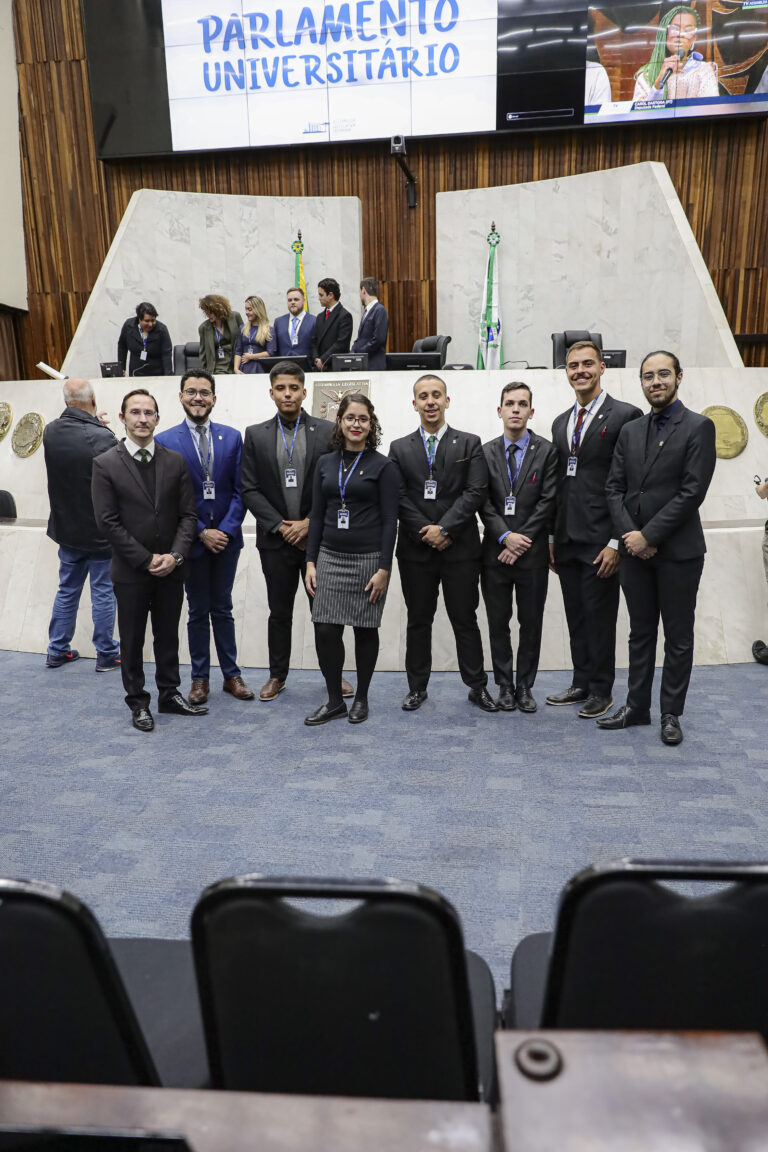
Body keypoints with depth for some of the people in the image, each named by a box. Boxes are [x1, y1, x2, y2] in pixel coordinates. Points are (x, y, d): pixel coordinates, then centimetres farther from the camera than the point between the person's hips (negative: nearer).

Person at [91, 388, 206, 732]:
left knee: (168, 636, 14)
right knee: (132, 641, 10)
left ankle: (170, 694, 30)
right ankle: (138, 702, 25)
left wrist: (175, 555, -12)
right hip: (130, 572, -2)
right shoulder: (106, 464, -7)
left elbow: (188, 514, 1)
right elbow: (108, 522, -10)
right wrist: (147, 559, -14)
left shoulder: (176, 462, 2)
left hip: (170, 569, 3)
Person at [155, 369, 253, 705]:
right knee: (198, 611, 11)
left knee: (223, 609, 13)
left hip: (226, 538, 2)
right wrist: (202, 532, -12)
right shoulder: (165, 441, -5)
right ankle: (200, 678, 22)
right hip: (191, 540, -2)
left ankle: (231, 674, 23)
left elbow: (239, 490, 0)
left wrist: (226, 529, -11)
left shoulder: (232, 437, 2)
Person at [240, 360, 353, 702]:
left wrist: (309, 523, -11)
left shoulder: (327, 432, 0)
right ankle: (277, 675, 25)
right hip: (276, 539, 1)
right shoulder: (256, 435, 4)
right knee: (279, 612, 11)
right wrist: (279, 526, -9)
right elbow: (249, 489, 0)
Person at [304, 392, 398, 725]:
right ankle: (334, 700, 14)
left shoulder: (382, 466, -3)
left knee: (365, 630, 6)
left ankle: (361, 698, 23)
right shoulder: (325, 463, 8)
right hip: (330, 557, 3)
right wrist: (311, 561, 4)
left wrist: (383, 568, -12)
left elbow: (390, 520, -6)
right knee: (325, 629, -1)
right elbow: (317, 515, 9)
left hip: (368, 559, -3)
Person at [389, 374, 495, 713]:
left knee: (465, 620, 6)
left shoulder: (470, 444, 5)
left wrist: (444, 528, -14)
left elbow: (476, 492, -5)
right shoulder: (400, 448, 8)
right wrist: (426, 533, -10)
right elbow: (399, 498, 0)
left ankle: (477, 686, 18)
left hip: (460, 549, -1)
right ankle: (417, 687, 21)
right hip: (415, 550, 2)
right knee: (418, 621, 10)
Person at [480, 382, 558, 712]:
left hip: (533, 551, -1)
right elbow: (484, 502, 0)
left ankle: (525, 686, 20)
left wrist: (521, 540, -12)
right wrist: (505, 536, -13)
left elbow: (547, 501, -5)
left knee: (531, 623, 6)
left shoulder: (546, 451, 1)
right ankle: (505, 686, 20)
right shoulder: (486, 452, 6)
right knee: (498, 623, 8)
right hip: (495, 551, 1)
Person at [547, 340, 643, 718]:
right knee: (576, 615, 14)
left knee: (599, 616, 3)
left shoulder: (625, 415, -6)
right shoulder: (561, 422, 15)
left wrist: (617, 541, -14)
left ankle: (601, 690, 18)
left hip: (600, 539, -6)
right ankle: (581, 683, 27)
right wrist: (552, 538, 12)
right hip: (566, 539, 6)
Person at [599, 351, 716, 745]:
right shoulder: (630, 431, 11)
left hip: (678, 550, -4)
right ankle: (637, 707, 24)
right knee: (640, 633, 13)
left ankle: (671, 713, 19)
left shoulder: (699, 427, -5)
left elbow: (692, 491, -13)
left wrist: (648, 535, -15)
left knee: (678, 636, 7)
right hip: (634, 549, 5)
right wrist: (629, 534, -9)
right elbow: (614, 488, 6)